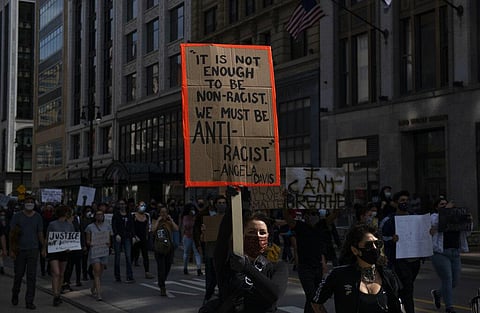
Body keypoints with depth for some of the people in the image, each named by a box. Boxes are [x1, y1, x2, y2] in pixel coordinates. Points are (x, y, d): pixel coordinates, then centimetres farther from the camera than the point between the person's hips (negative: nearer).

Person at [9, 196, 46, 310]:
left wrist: (43, 249, 4)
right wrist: (11, 250, -4)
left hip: (33, 249, 1)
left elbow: (40, 234, 10)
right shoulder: (17, 216, 0)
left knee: (32, 277, -3)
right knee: (18, 274, 9)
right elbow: (11, 234, 1)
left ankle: (29, 302, 2)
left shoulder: (38, 217, 6)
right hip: (19, 250, -1)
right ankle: (15, 295, 35)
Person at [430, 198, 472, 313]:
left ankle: (437, 293, 33)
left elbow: (467, 233, 15)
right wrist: (446, 209, -16)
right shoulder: (433, 216, 3)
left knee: (454, 282, 6)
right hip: (440, 253, -6)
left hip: (455, 254, 6)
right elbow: (435, 222, -21)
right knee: (447, 280, -12)